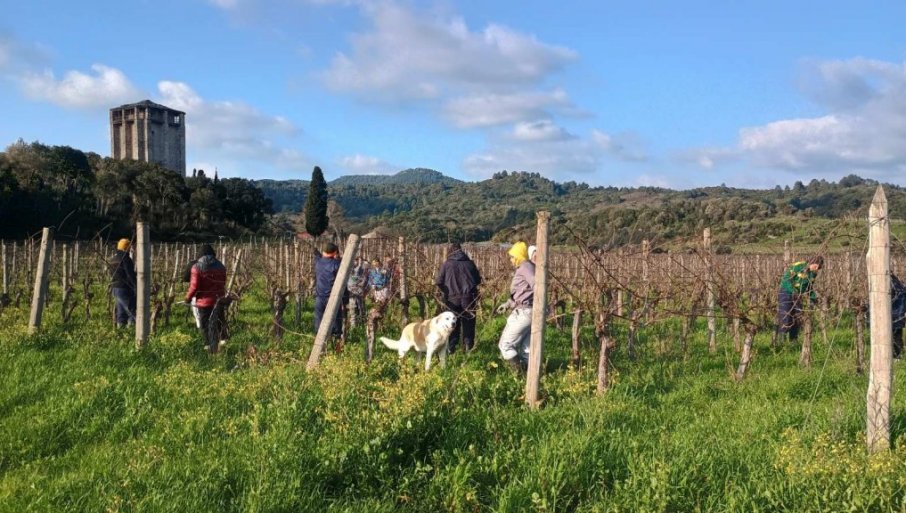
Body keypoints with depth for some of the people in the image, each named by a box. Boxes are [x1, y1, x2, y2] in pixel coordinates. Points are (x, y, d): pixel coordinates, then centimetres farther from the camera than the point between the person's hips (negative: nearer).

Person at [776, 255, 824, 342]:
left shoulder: (813, 274, 3)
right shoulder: (798, 266, -19)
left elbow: (810, 287, 15)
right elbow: (786, 278, -20)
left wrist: (812, 299, 3)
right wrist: (793, 291, -27)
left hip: (798, 297, 7)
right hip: (786, 293, -7)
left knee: (797, 319, 8)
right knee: (785, 319, -12)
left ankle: (793, 341, 18)